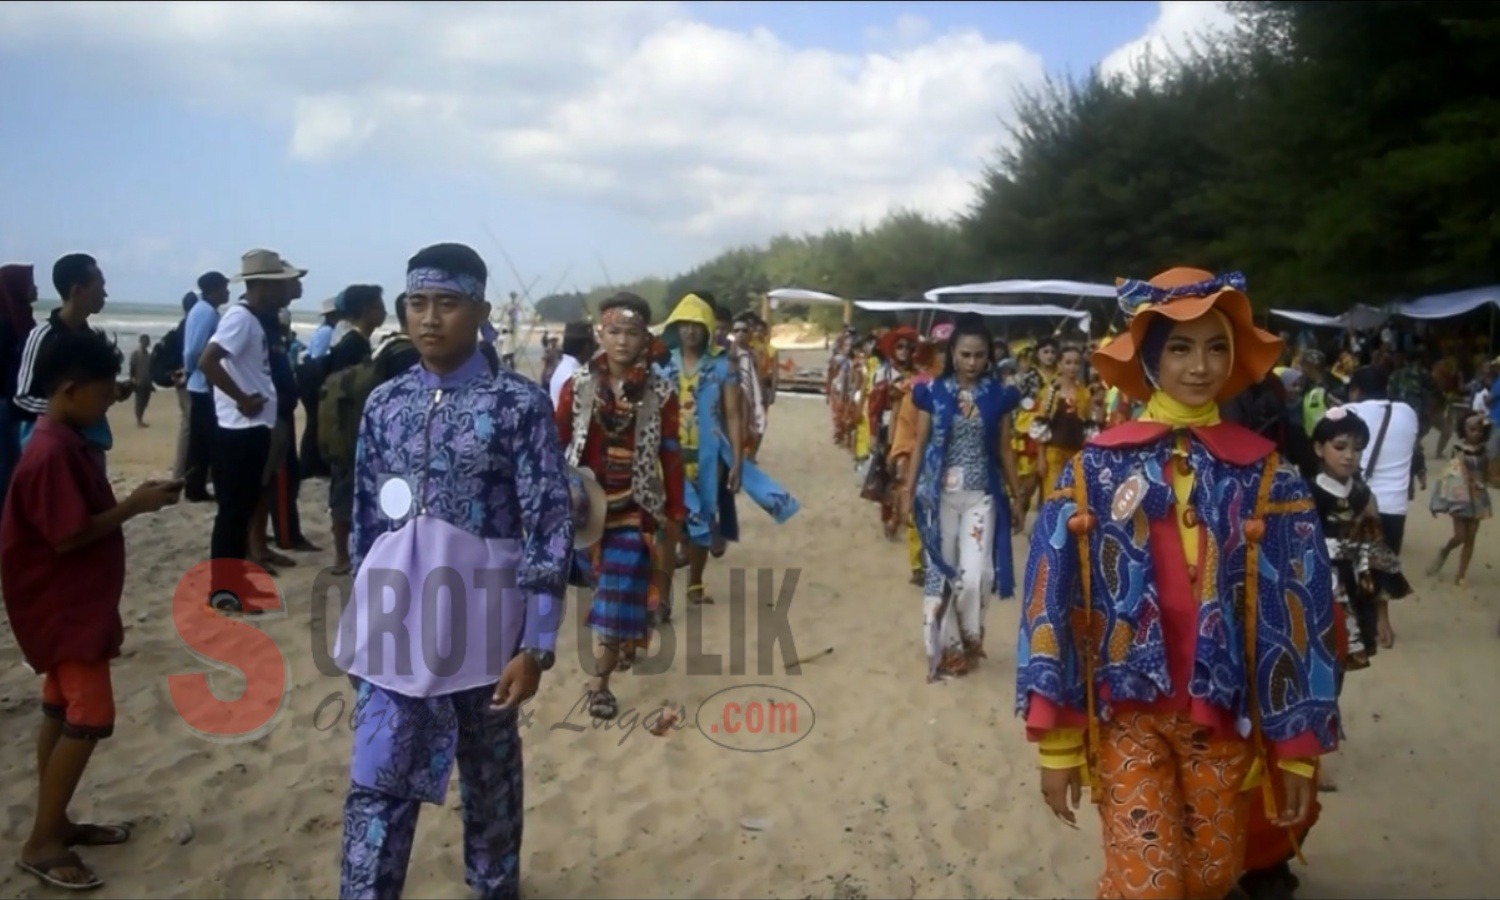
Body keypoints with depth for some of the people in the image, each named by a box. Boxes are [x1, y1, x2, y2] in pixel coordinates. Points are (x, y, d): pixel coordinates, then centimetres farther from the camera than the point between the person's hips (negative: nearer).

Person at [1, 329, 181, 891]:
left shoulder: (69, 441, 8)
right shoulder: (52, 452, -23)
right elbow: (69, 536, -24)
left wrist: (134, 499, 4)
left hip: (76, 603, 10)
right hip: (64, 607, -10)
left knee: (62, 713, 16)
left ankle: (55, 824, 27)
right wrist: (134, 506, -17)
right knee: (88, 719, -6)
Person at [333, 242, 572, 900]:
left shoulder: (518, 403, -9)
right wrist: (359, 627, 14)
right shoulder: (384, 403, 5)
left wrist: (537, 645, -13)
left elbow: (550, 524, -11)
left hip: (481, 629, -3)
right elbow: (365, 520, 11)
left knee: (490, 779, 16)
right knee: (376, 787, 4)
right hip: (394, 630, 3)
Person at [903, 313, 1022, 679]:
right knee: (941, 572, 5)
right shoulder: (933, 392, -2)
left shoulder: (998, 396, 1)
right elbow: (921, 443, 3)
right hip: (940, 494, 0)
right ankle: (947, 647, 19)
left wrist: (1016, 498, 9)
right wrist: (909, 490, 0)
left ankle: (969, 637, 18)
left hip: (981, 496, 0)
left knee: (974, 576, -9)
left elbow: (1005, 450, 7)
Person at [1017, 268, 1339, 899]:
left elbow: (1299, 608, 0)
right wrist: (1056, 739, -9)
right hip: (1127, 710, -2)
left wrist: (1299, 747, 0)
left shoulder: (1266, 475, -2)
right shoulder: (1097, 468, -6)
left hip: (1223, 714, 2)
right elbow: (1052, 597, -7)